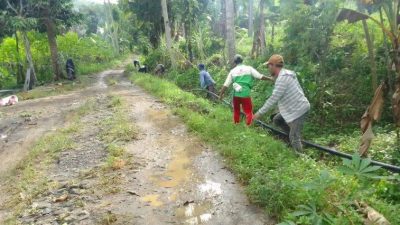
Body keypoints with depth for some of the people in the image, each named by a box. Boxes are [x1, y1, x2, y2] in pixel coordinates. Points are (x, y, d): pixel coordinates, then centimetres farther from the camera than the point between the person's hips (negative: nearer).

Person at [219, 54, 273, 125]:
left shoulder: (232, 71, 7)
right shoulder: (249, 68, 3)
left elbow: (226, 85, 4)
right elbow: (260, 76, -1)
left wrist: (221, 94, 12)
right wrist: (270, 79, 11)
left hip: (236, 95, 3)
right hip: (246, 94, -3)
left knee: (236, 111, 22)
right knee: (249, 112, 6)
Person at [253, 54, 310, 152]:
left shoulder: (282, 78, -23)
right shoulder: (285, 74, 8)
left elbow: (273, 99, -27)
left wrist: (259, 113, -22)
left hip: (299, 109, -10)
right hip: (294, 107, 10)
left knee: (294, 138, -6)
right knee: (277, 120, 19)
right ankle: (294, 134, 25)